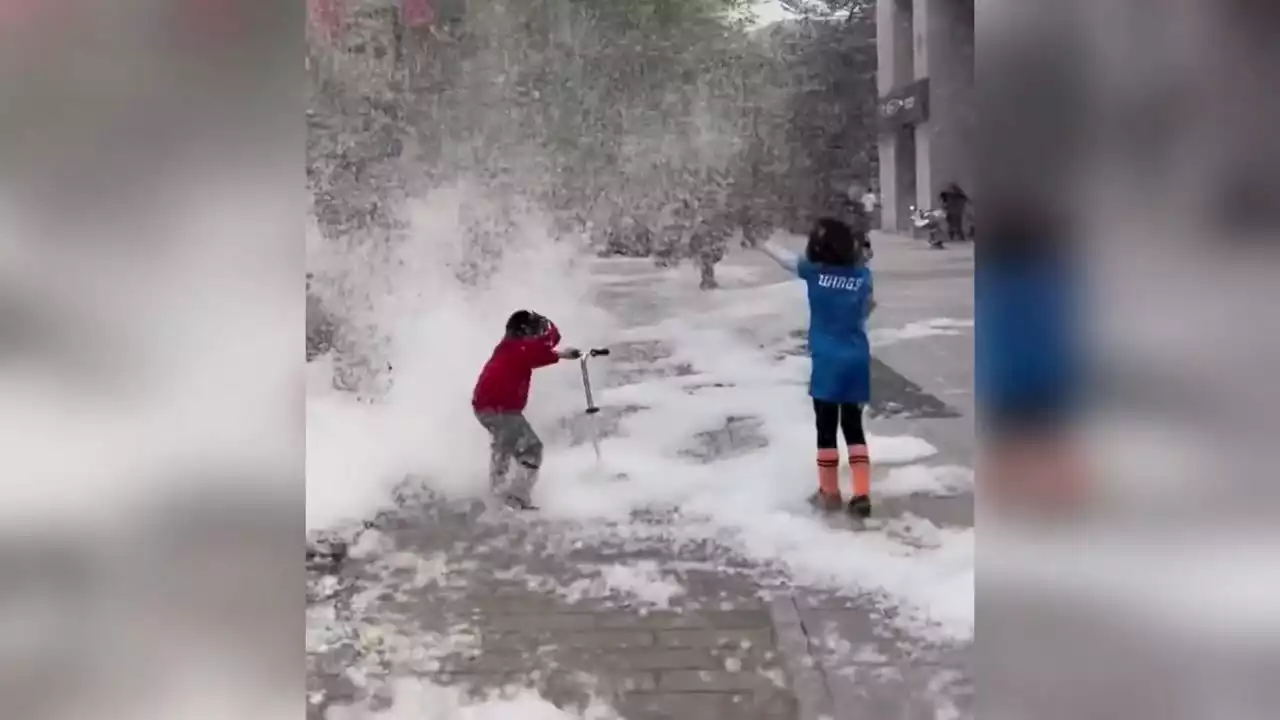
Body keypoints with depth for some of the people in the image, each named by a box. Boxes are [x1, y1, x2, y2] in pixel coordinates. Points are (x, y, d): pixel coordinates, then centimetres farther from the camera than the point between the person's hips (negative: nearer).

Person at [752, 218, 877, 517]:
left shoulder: (814, 270, -6)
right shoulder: (862, 274, -1)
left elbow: (784, 257, 10)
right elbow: (868, 308, 10)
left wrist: (759, 242, 27)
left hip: (827, 360, -3)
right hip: (857, 359, 3)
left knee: (826, 428, 7)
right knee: (853, 427, 10)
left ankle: (829, 493, 15)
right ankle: (862, 494, 5)